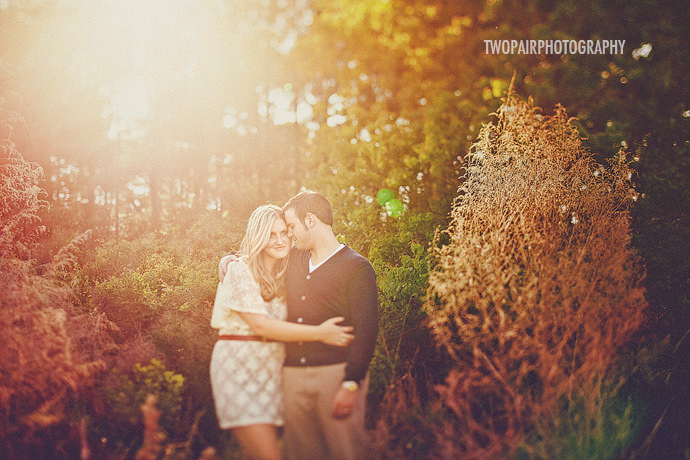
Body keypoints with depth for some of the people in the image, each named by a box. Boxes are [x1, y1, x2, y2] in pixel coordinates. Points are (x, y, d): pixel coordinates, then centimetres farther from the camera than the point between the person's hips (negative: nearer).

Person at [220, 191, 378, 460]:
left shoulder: (356, 268, -3)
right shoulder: (292, 259, 16)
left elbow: (366, 330, -11)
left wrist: (351, 385, -18)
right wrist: (231, 257, 17)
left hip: (336, 375, -5)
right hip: (293, 375, 6)